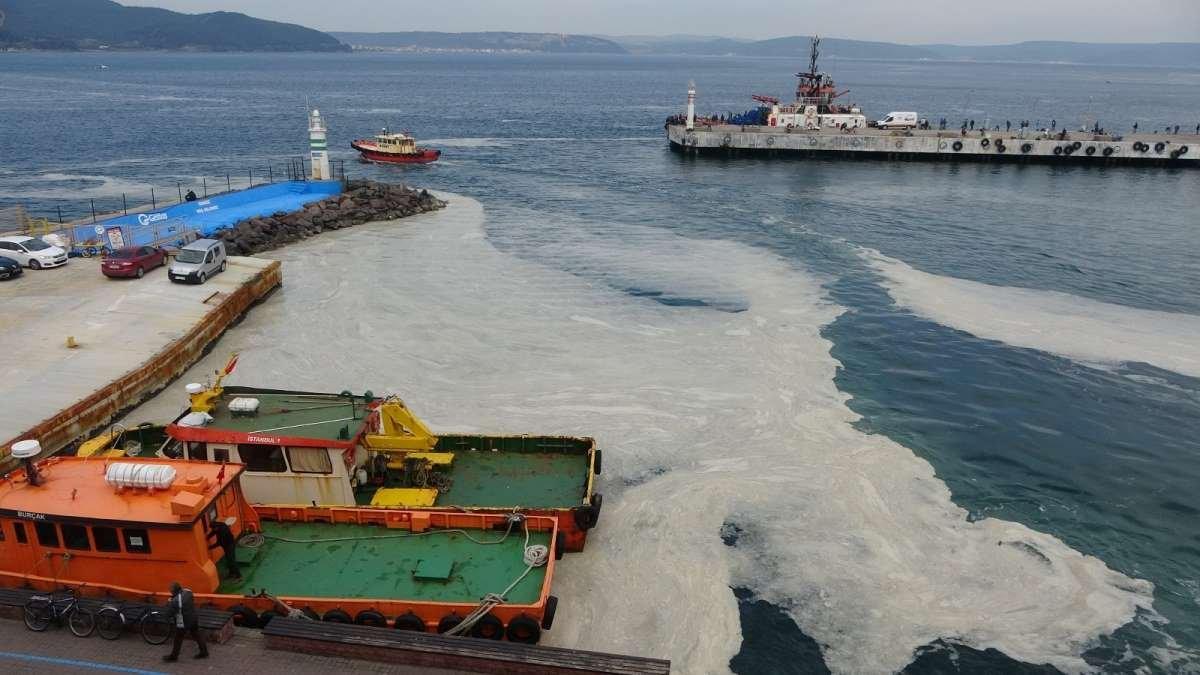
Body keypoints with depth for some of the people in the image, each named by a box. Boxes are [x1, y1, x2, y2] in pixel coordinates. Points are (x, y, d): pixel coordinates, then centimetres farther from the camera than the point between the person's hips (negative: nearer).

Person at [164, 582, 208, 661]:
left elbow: (169, 613, -20)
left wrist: (169, 603, -6)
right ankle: (204, 652, 27)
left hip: (183, 622, -7)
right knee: (197, 635, 18)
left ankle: (173, 656, 29)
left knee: (178, 639, 13)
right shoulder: (188, 592, -6)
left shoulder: (175, 600, -27)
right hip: (193, 619, 7)